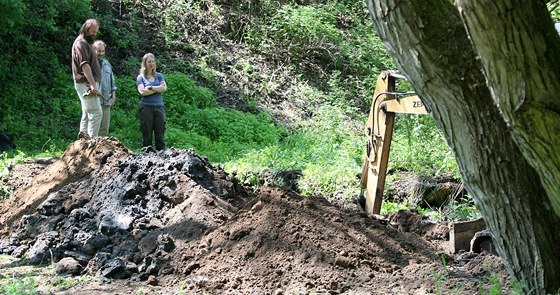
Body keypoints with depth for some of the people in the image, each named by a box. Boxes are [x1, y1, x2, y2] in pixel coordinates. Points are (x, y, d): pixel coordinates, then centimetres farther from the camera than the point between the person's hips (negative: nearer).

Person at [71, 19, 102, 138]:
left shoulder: (87, 42, 21)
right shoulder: (80, 43, -10)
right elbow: (84, 65, -19)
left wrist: (93, 83, 17)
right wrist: (93, 84, -25)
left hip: (89, 83, 11)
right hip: (86, 83, -11)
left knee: (87, 114, 11)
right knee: (96, 113, -15)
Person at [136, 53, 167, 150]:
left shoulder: (159, 76, 15)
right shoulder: (140, 77, 7)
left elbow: (164, 88, -1)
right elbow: (142, 92, -9)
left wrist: (150, 87, -9)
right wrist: (158, 89, -4)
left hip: (159, 107, 2)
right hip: (146, 107, -2)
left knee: (160, 135, -1)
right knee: (147, 136, -2)